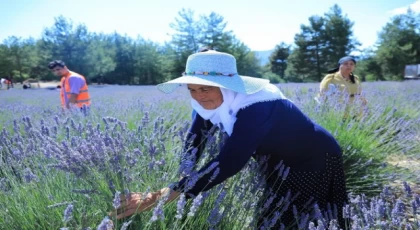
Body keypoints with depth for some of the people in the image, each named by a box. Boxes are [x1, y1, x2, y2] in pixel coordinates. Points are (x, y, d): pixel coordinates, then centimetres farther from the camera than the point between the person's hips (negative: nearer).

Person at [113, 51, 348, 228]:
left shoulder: (256, 105, -39)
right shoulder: (211, 101, -15)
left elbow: (228, 163, -49)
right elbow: (194, 141, -14)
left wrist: (160, 196, -51)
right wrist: (183, 183, -29)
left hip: (315, 163, -6)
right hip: (279, 164, 7)